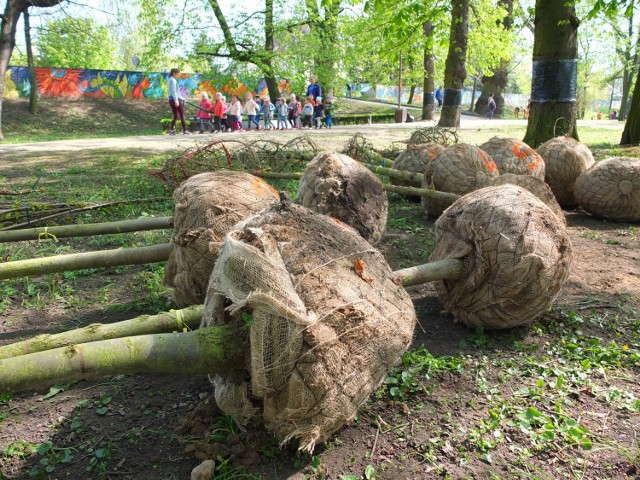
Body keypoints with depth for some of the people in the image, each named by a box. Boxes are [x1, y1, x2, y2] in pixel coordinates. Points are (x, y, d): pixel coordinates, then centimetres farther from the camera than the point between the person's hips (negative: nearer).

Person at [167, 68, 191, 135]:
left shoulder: (169, 80, 20)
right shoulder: (173, 80, -8)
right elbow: (173, 91, -18)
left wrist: (182, 98, 25)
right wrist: (176, 100, -23)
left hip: (171, 100, 9)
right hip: (175, 99, -9)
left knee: (175, 116, 11)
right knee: (182, 115, -2)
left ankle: (171, 130, 3)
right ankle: (185, 130, -1)